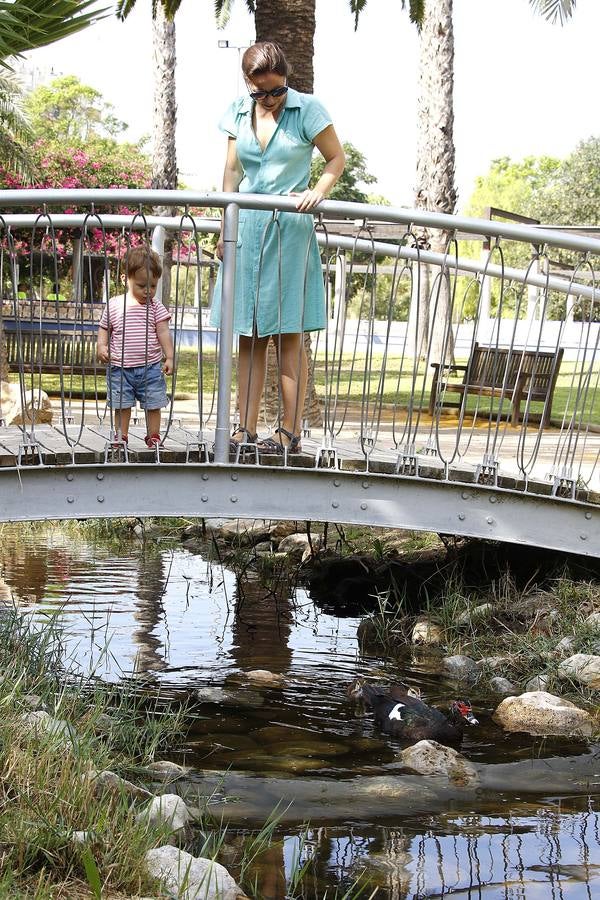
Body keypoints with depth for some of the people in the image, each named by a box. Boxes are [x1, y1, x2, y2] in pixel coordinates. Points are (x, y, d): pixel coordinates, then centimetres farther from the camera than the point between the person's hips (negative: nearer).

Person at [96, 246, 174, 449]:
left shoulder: (155, 306, 1)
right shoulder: (114, 305, 2)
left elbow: (163, 332, -1)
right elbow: (104, 329, 10)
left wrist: (169, 357, -8)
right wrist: (102, 346, -7)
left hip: (150, 366, 0)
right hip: (120, 368, 0)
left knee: (153, 404, 7)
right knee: (121, 405, 7)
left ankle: (153, 436, 20)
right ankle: (121, 437, 18)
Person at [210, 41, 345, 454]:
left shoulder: (307, 109, -3)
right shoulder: (238, 112, 8)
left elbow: (337, 158, 3)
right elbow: (232, 173, 13)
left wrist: (318, 190, -16)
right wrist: (225, 229, 12)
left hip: (289, 230, -4)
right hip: (246, 229, 4)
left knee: (288, 335, -3)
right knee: (249, 334, 4)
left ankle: (291, 432, 0)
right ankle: (247, 428, 8)